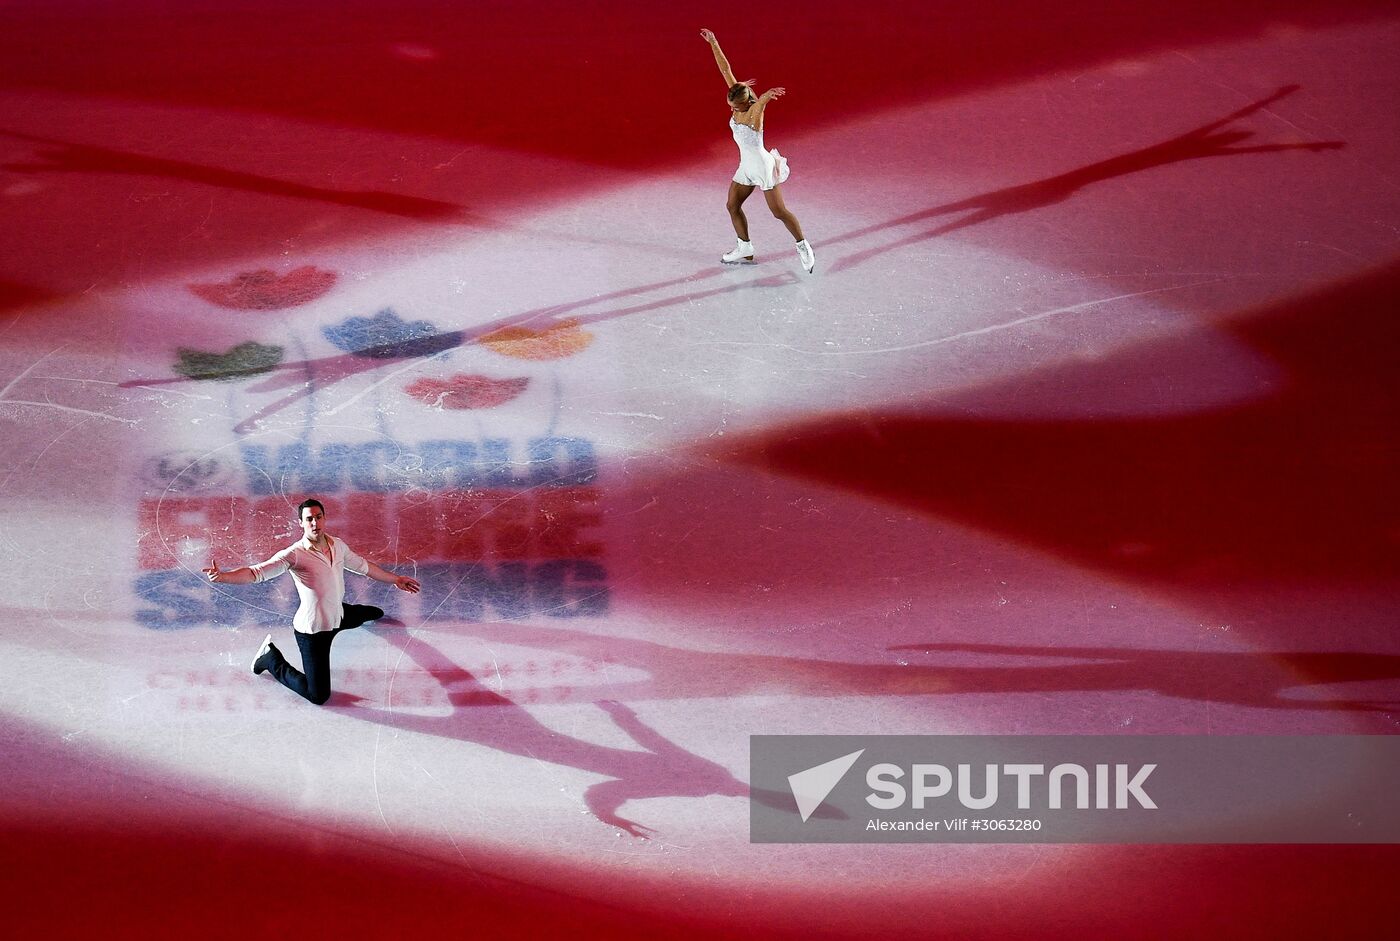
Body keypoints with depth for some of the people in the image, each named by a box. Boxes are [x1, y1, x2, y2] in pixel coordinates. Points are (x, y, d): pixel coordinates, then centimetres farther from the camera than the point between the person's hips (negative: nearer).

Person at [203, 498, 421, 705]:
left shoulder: (337, 546, -6)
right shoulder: (294, 554, -27)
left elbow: (363, 566, 13)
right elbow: (256, 572, -36)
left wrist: (395, 579, 23)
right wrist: (222, 577, -53)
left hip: (337, 616, 7)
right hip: (313, 631, -7)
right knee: (318, 696, -8)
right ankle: (271, 658, 11)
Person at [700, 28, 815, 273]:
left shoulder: (755, 110, -23)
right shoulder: (738, 106, -5)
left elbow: (761, 102, -49)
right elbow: (725, 70, -3)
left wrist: (767, 95, -73)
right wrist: (713, 43, -1)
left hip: (762, 166, -8)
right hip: (746, 166, 8)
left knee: (779, 211, -3)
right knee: (733, 205, 11)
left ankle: (803, 246, 9)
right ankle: (745, 249, 22)